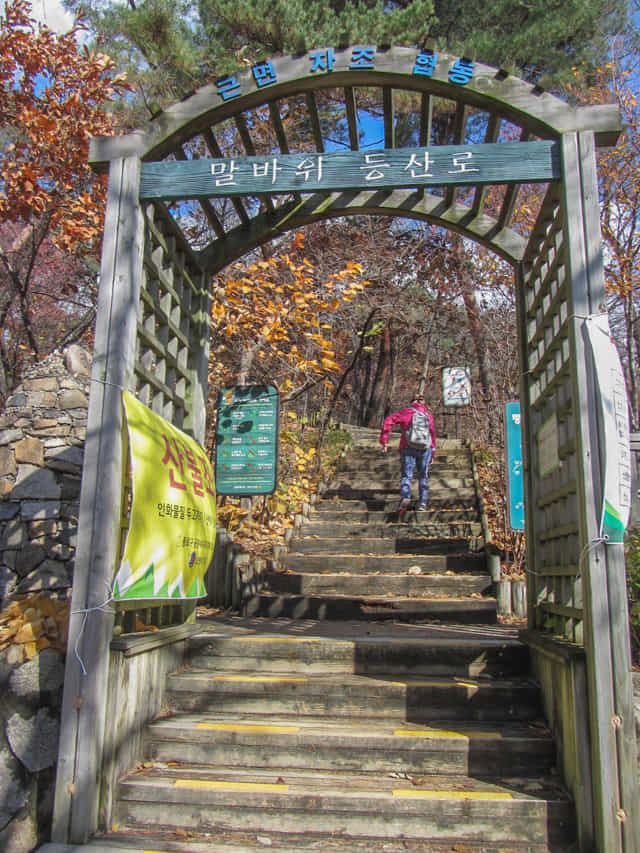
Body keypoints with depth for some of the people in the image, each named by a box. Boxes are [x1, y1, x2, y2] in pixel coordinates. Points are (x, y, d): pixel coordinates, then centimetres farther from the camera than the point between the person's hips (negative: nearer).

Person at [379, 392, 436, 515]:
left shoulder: (405, 412, 6)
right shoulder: (429, 416, 12)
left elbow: (388, 421, -4)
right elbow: (433, 435, 11)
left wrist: (384, 441, -4)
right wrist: (432, 454, 19)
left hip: (408, 447, -2)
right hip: (425, 448, 2)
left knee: (406, 475, -1)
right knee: (423, 476, 14)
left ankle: (405, 497, -26)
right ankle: (422, 503, 8)